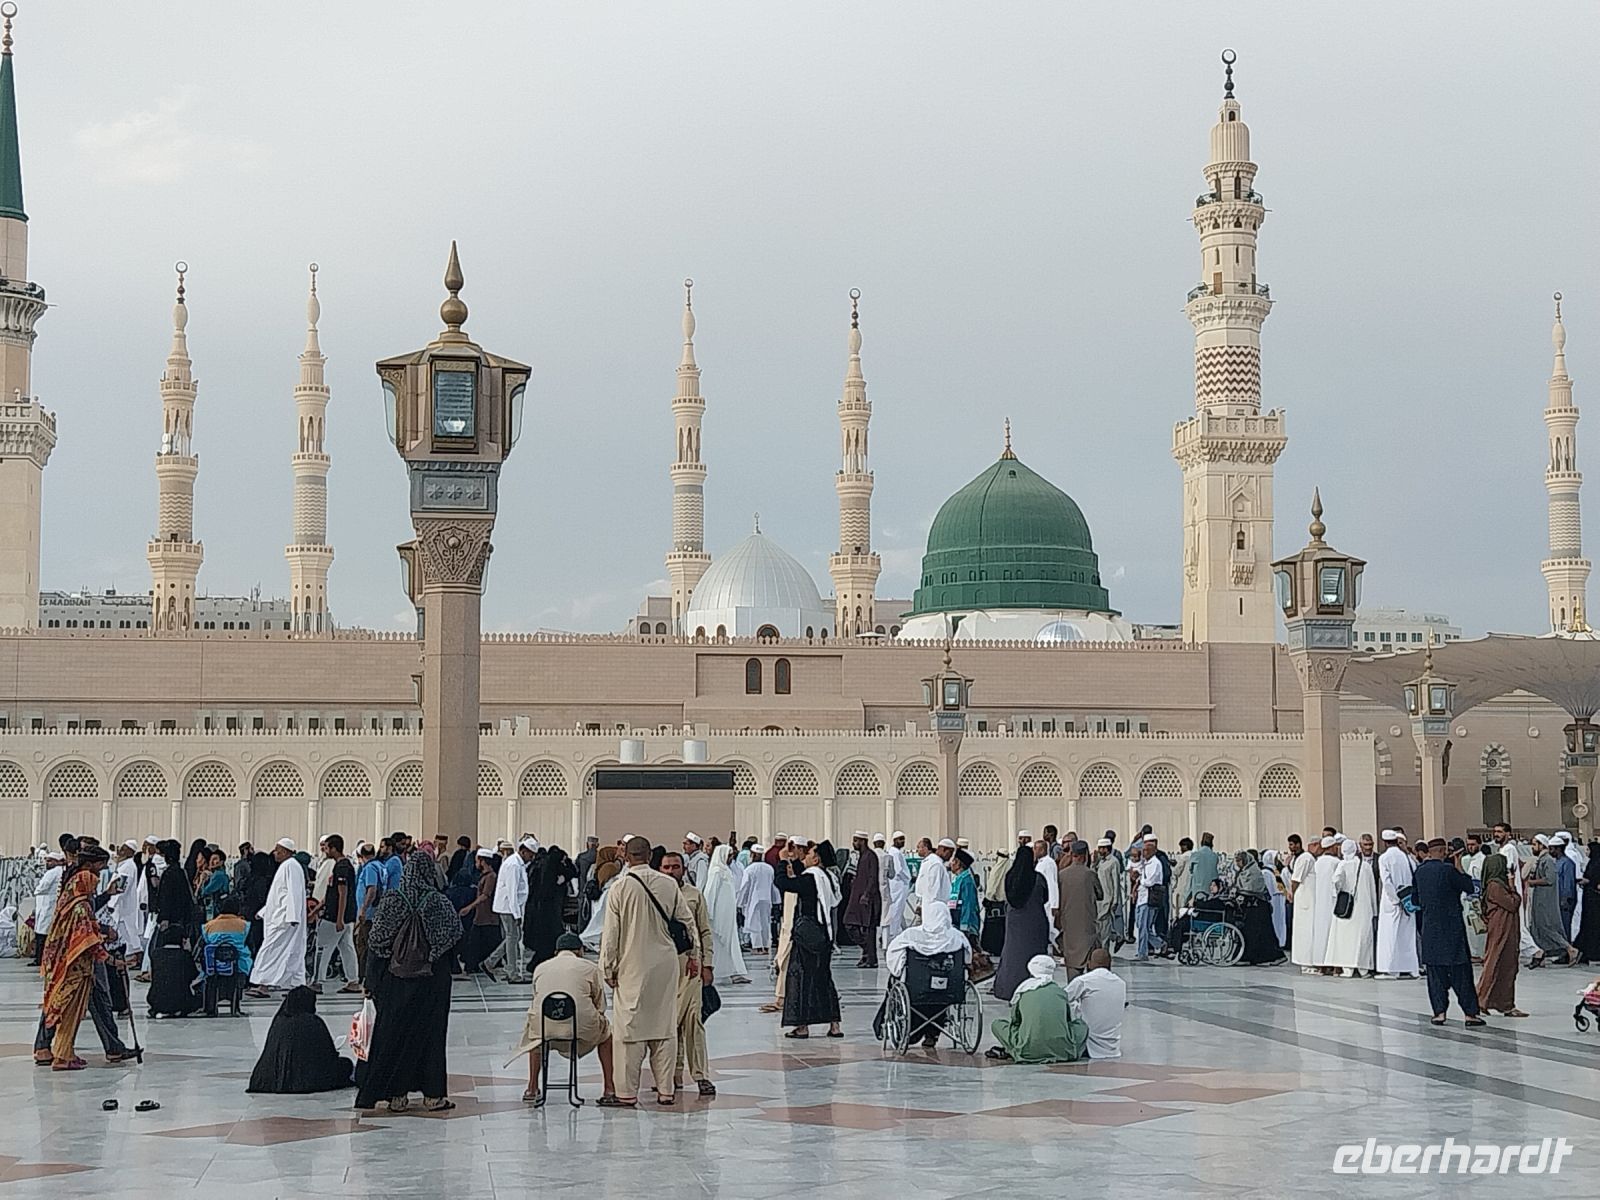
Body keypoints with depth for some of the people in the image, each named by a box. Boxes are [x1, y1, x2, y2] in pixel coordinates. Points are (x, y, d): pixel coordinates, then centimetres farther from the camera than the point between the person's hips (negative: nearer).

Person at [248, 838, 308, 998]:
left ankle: (263, 985, -15)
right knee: (294, 953, 9)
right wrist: (264, 911, 28)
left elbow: (293, 893, -21)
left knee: (271, 950, -12)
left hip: (284, 918, -10)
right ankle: (297, 985, 11)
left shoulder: (291, 866, -13)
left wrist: (291, 917, -26)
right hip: (278, 917, 10)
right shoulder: (285, 866, 19)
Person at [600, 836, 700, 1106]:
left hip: (633, 967, -3)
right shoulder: (669, 885, 0)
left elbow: (611, 932, -6)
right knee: (665, 1028, 9)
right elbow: (686, 922, 7)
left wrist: (608, 967, 3)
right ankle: (665, 1091, 13)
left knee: (632, 1028, 1)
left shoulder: (620, 888, -9)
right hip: (666, 965, 3)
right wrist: (691, 956, 19)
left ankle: (628, 1093, 1)